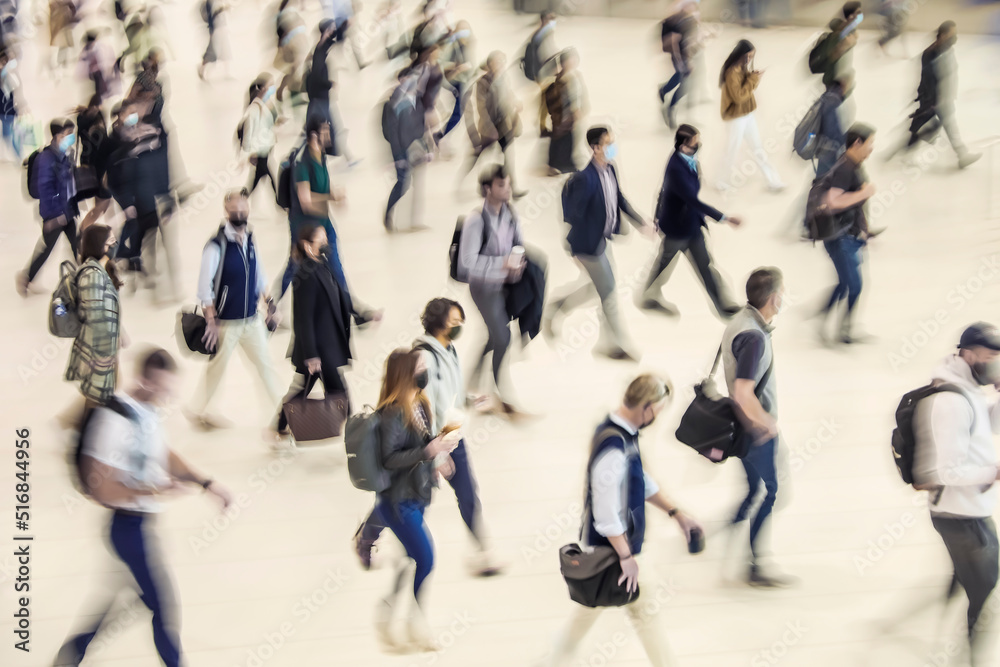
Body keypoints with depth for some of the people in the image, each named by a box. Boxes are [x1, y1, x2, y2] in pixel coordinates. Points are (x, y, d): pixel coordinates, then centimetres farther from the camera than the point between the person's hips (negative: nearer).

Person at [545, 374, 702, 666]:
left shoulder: (624, 434, 1)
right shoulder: (614, 449, -31)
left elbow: (642, 481, 15)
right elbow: (606, 513, -28)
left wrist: (676, 513, 13)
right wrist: (626, 557, -22)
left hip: (602, 541, 10)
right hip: (614, 545, -10)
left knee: (594, 601, 23)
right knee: (644, 609, 4)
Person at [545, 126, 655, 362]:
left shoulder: (611, 170, -2)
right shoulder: (585, 178, -29)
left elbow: (620, 200, 12)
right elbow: (573, 214, -22)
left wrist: (641, 223, 8)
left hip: (603, 239, 9)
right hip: (590, 244, -9)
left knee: (597, 288, 23)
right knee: (609, 293, 3)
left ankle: (555, 309, 41)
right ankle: (615, 342, 19)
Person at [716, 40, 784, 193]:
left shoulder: (744, 68, 6)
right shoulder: (732, 72, -23)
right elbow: (739, 96, -25)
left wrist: (754, 77, -7)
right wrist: (753, 79, -20)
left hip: (748, 114, 9)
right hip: (736, 118, -9)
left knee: (757, 149, 12)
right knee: (733, 151, 4)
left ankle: (773, 181, 15)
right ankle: (722, 183, 22)